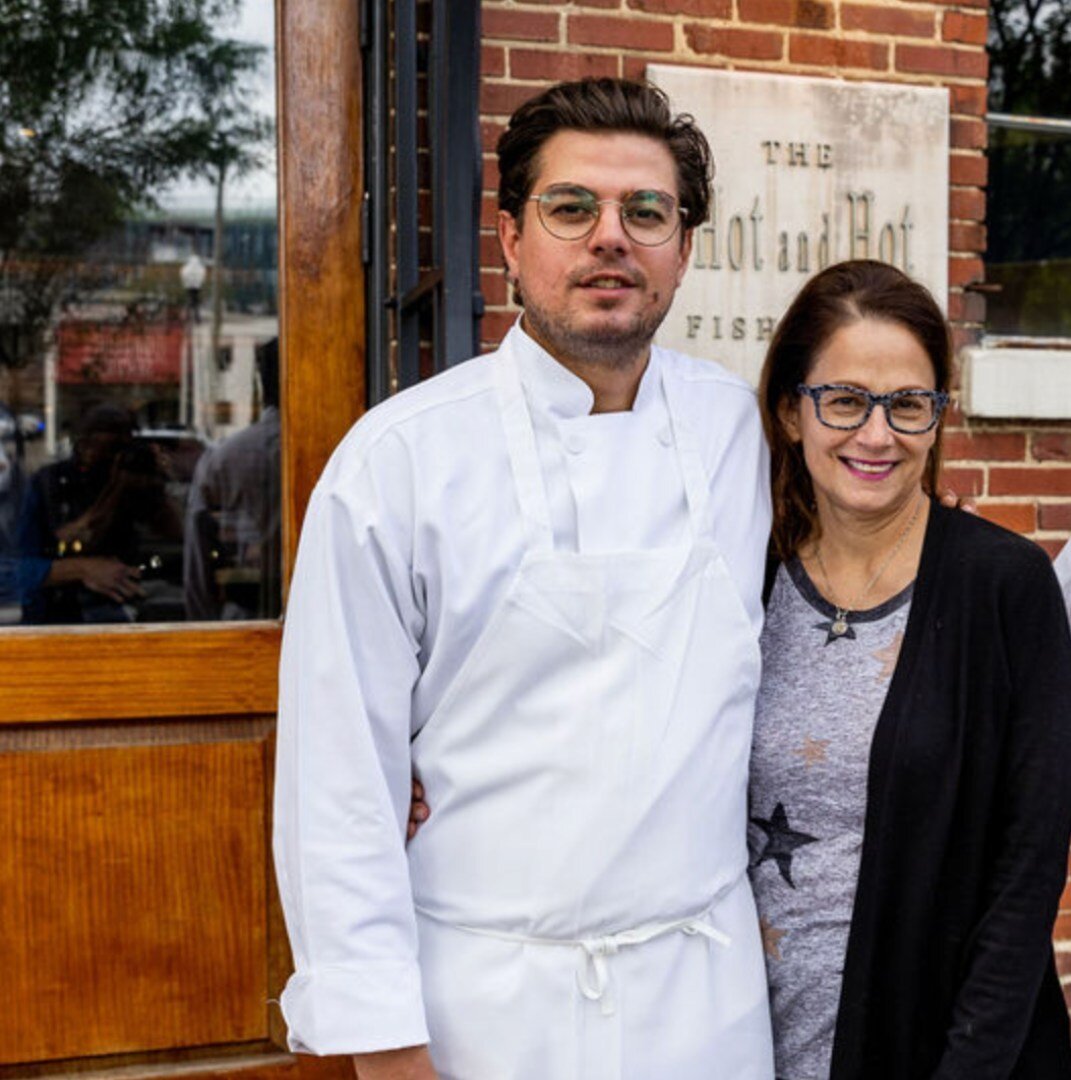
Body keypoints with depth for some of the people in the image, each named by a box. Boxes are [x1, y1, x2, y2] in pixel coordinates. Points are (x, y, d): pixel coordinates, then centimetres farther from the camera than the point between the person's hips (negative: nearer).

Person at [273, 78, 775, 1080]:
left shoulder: (741, 428, 0)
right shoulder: (397, 459, -11)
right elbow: (339, 780, -11)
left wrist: (766, 884, 12)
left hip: (709, 993, 3)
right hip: (491, 998, -3)